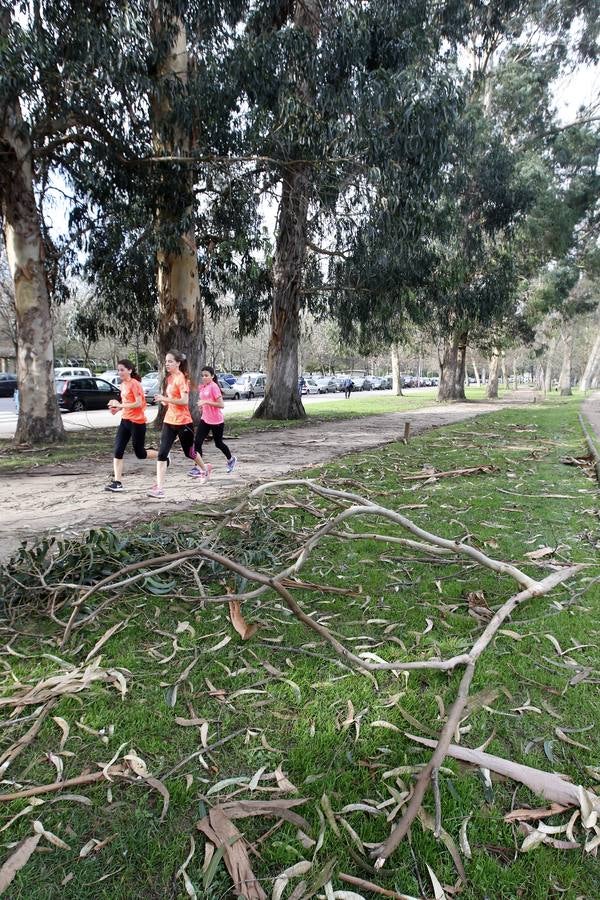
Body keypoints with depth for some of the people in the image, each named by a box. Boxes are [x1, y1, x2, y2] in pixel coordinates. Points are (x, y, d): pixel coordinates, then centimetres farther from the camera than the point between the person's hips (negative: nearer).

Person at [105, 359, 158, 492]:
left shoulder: (134, 384, -14)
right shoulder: (123, 384, 11)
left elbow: (138, 403, -21)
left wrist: (120, 405, -21)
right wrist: (117, 408, 3)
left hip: (137, 422, -8)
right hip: (125, 421, 8)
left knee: (140, 453, 5)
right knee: (117, 451, -3)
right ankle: (117, 482, 0)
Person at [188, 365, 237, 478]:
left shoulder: (214, 387, -16)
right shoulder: (201, 387, 7)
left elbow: (221, 405, -21)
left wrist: (206, 402, -27)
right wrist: (201, 405, 5)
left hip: (216, 421, -7)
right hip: (205, 419, 7)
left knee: (218, 443, 10)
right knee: (197, 442, -7)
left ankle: (231, 459, 36)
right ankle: (198, 468, -4)